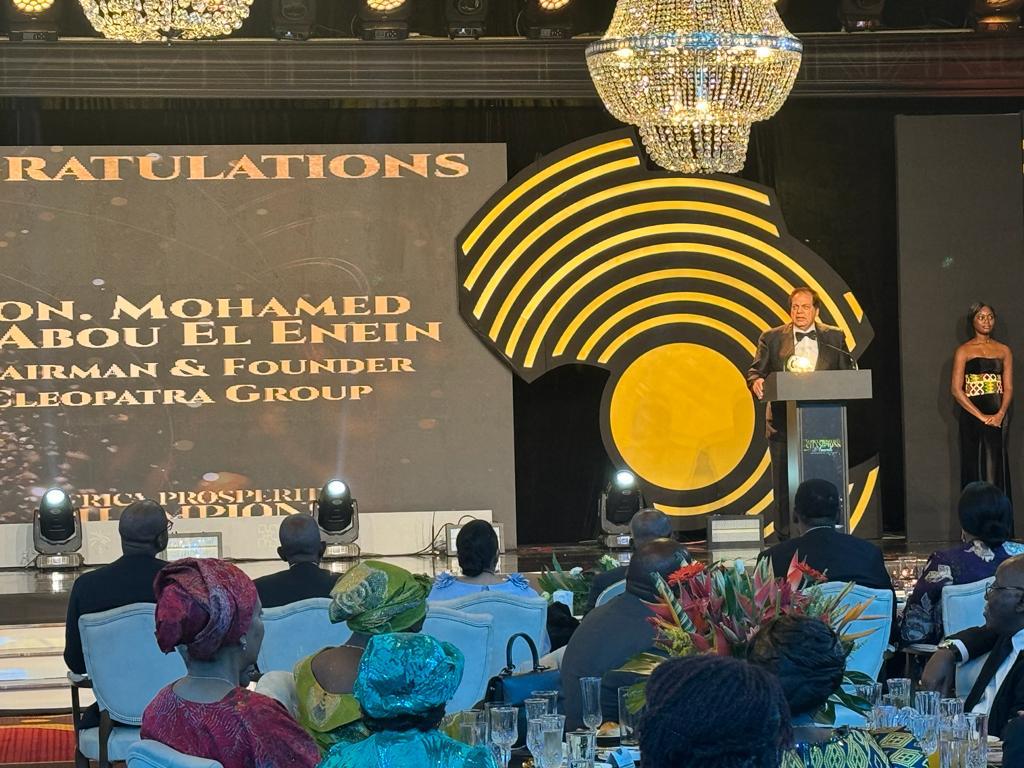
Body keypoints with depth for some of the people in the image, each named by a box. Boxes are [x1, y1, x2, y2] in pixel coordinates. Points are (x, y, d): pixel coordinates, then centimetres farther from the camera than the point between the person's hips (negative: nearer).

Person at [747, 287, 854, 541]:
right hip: (783, 423, 0)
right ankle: (785, 539, 2)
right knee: (784, 482, -1)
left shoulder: (835, 338, 11)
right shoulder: (772, 338, 9)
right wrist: (756, 381, -17)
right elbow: (755, 370, 6)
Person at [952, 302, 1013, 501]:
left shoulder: (1003, 351, 10)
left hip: (998, 416, 3)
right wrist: (981, 416, -13)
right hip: (973, 416, -3)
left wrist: (1000, 414, -11)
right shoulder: (964, 351, 0)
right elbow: (956, 390, -6)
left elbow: (1008, 388, 7)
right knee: (976, 468, -2)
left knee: (997, 468, 2)